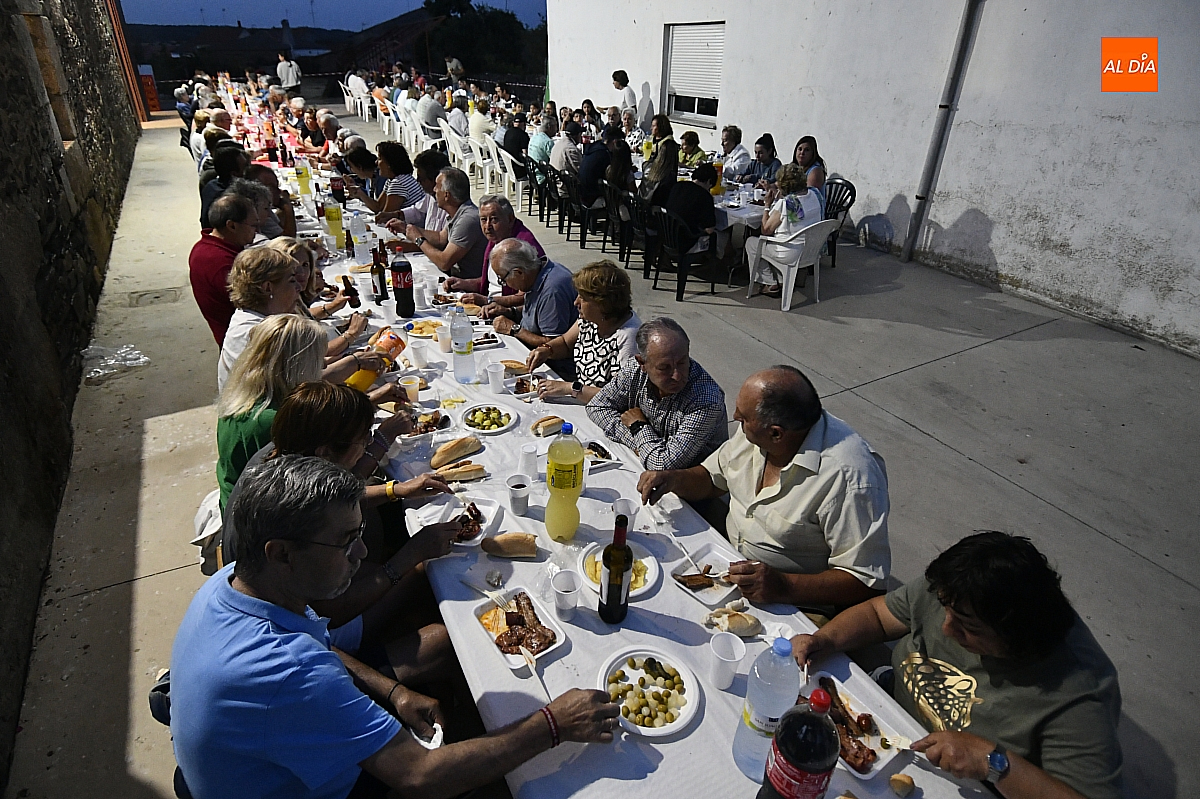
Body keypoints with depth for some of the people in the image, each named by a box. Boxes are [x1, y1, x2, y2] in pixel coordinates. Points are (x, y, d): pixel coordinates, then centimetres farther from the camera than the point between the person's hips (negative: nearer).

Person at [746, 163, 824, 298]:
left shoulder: (785, 203, -24)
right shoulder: (812, 194, 0)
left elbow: (766, 230, -15)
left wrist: (767, 205, -6)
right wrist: (777, 198, 8)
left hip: (791, 254, -9)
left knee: (751, 242, 12)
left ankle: (771, 284, 14)